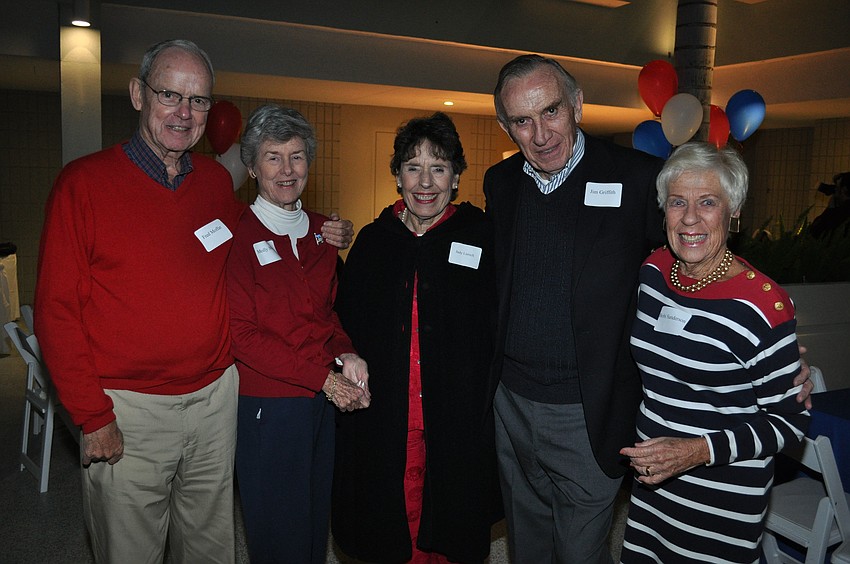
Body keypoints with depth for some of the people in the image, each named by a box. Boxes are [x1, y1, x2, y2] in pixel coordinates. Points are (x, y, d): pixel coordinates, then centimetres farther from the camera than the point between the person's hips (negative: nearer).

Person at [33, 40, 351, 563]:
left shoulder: (218, 181, 4)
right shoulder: (84, 182, -9)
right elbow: (57, 309, -9)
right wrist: (93, 416, -12)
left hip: (216, 397, 4)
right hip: (128, 410, -3)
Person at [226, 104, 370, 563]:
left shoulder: (320, 231, 9)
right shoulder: (236, 236, -10)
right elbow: (241, 334, -14)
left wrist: (347, 356, -5)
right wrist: (323, 377, -17)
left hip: (326, 402, 6)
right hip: (267, 403, -6)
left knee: (317, 521, 19)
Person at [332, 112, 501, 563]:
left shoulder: (483, 238, -2)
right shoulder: (372, 241, 6)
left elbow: (503, 332, -4)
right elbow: (345, 325, 11)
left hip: (459, 424, -2)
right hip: (382, 426, 2)